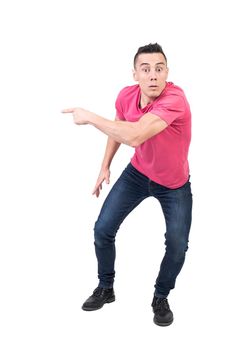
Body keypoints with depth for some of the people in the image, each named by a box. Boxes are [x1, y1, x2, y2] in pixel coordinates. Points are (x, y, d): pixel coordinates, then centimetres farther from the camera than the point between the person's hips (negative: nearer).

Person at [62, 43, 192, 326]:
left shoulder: (175, 99, -36)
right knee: (103, 229, 1)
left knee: (177, 245, -8)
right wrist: (105, 166, 6)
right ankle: (105, 289, 25)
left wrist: (88, 117, -37)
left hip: (174, 185, -4)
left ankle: (160, 298, 21)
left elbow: (134, 136, -48)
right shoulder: (126, 95, -16)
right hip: (138, 173, 4)